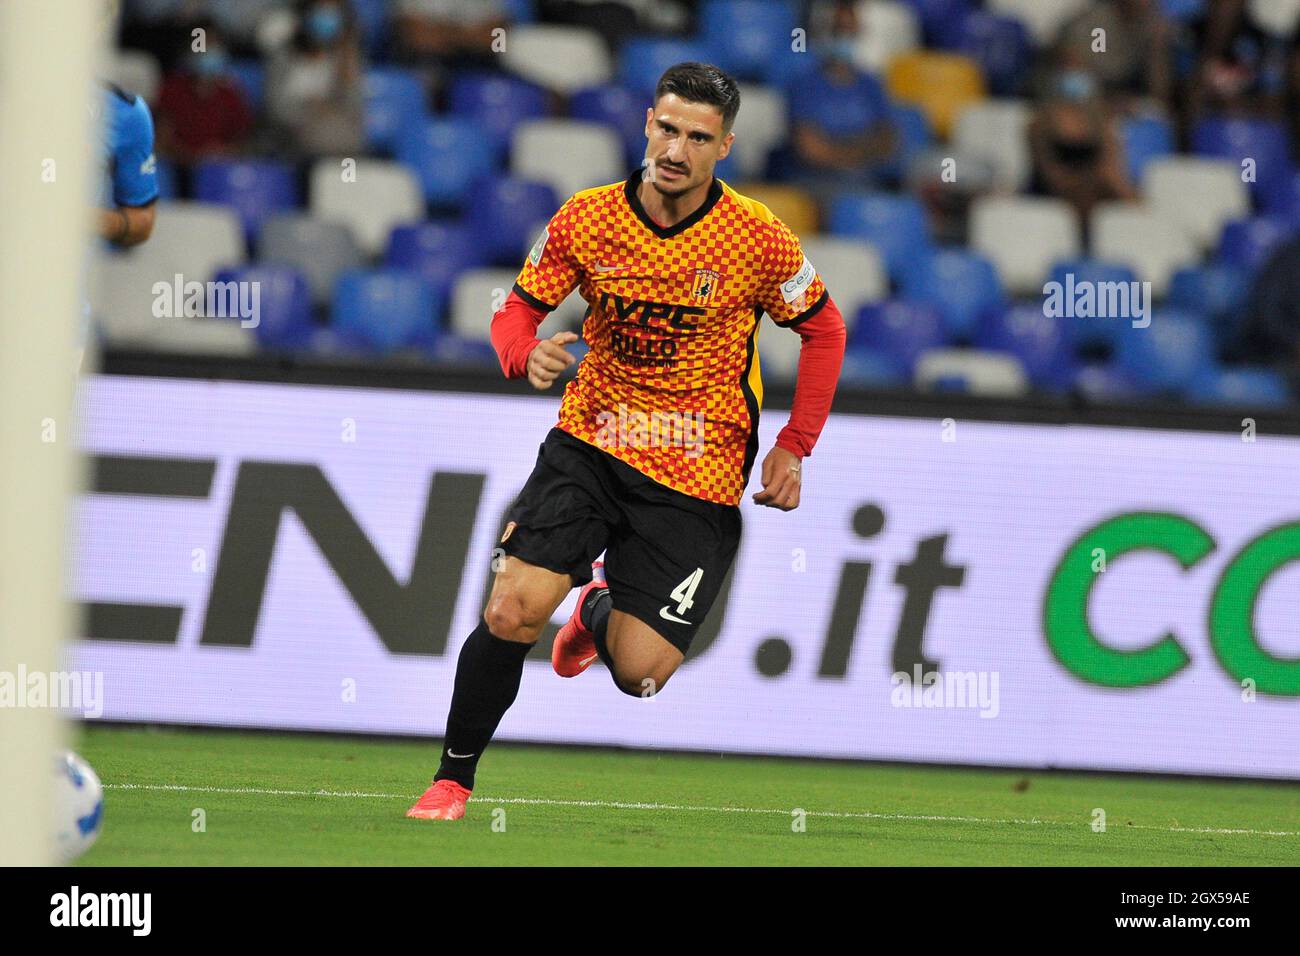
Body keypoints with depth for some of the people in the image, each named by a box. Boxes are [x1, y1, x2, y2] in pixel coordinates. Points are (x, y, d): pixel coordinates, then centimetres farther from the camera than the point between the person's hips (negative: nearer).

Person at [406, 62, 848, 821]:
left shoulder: (758, 239, -11)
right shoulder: (587, 219, -6)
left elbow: (824, 329, 4)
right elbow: (517, 310, 3)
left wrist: (794, 449, -1)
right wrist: (527, 354, -21)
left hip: (698, 479, -1)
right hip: (590, 445, 1)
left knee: (638, 673, -8)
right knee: (511, 614, -18)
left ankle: (602, 609, 30)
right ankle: (454, 779, 2)